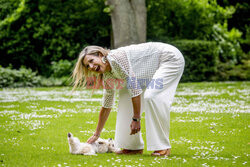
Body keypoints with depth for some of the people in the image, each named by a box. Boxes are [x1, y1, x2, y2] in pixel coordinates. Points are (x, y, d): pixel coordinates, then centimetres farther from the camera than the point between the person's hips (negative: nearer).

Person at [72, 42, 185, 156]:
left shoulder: (117, 57, -27)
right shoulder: (107, 77, -1)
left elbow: (134, 87, -29)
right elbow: (106, 107, 8)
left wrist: (136, 119, -27)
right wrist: (96, 135, 11)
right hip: (152, 71, 9)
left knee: (151, 96, -26)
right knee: (125, 96, 1)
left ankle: (163, 147, -17)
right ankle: (134, 146, 5)